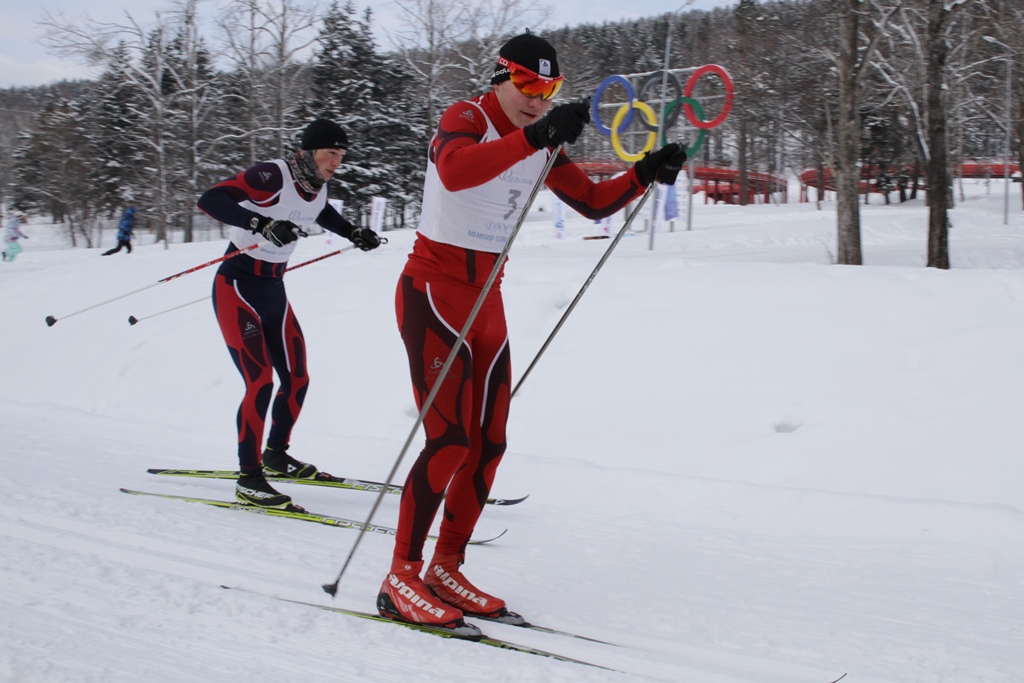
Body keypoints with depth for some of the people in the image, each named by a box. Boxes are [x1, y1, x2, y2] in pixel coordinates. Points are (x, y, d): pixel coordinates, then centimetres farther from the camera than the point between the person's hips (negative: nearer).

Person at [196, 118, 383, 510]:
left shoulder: (318, 186, 2)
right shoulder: (273, 176, -21)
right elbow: (210, 200, -31)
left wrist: (353, 233, 13)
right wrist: (262, 224, -42)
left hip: (274, 291, 8)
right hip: (238, 289, -8)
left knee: (297, 379, 12)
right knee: (261, 381, -16)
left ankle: (275, 455, 34)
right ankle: (248, 480, -6)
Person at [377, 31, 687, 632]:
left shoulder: (541, 147, 10)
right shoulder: (465, 119, -12)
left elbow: (593, 202, 17)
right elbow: (455, 171, -36)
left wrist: (646, 174, 1)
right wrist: (535, 135, -44)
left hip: (487, 302, 8)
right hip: (434, 292, -8)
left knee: (489, 444, 6)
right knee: (450, 439, -13)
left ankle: (445, 570, 17)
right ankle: (400, 581, -4)